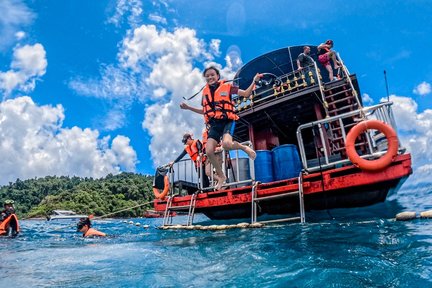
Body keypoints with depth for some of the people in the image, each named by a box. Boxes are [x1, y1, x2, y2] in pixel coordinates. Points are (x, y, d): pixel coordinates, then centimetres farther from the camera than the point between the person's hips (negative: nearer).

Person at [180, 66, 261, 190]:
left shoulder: (227, 86, 2)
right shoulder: (205, 91, 15)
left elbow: (246, 94, 3)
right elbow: (204, 111, 25)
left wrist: (254, 82, -11)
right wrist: (188, 107, 18)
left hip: (227, 121, -4)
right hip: (214, 124, 5)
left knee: (226, 144, -33)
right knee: (209, 152, -8)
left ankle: (245, 147, 0)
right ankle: (221, 176, 13)